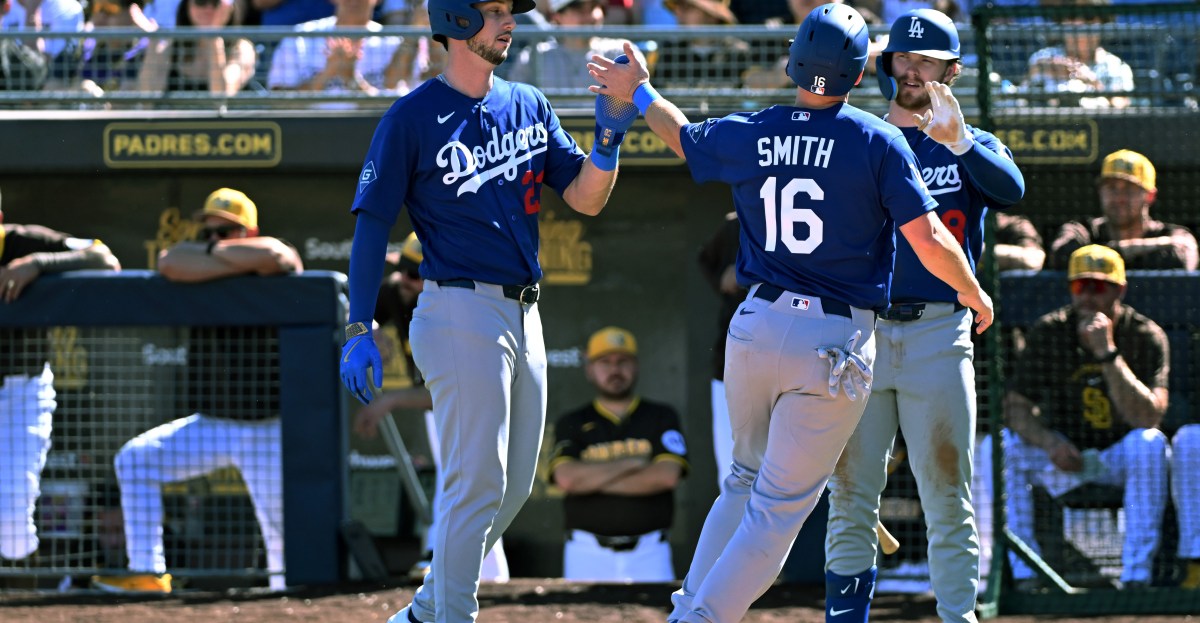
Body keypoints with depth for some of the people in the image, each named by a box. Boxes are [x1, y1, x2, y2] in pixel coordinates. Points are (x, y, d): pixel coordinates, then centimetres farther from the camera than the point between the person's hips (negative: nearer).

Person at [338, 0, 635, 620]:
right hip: (463, 313, -7)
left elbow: (585, 198, 7)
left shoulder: (529, 106, 11)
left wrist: (608, 139, -13)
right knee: (477, 482, -9)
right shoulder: (412, 117, -7)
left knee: (513, 486, 13)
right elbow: (371, 225, -8)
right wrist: (358, 331, -14)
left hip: (523, 314, 8)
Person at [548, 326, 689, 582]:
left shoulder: (662, 418, 10)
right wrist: (631, 464, -4)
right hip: (588, 555, 0)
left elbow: (667, 475, -6)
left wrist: (592, 479, -5)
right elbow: (567, 477, -8)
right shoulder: (571, 425, 10)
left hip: (647, 553, 0)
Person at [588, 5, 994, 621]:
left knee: (747, 479, 24)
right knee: (781, 503, 2)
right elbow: (928, 240, -11)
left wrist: (640, 94, 44)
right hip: (837, 339, -4)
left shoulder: (750, 134, 3)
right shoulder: (877, 141, -8)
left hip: (755, 327, 4)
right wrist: (974, 292, 7)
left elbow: (685, 137, 25)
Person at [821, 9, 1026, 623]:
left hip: (938, 335, -1)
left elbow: (1011, 189, -13)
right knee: (850, 495, 0)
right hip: (859, 334, 1)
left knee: (948, 498, -3)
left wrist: (956, 139, -26)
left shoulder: (972, 147, 11)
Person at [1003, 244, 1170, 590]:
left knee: (1149, 443, -35)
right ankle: (1023, 574, -18)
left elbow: (1147, 417, -26)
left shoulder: (1146, 337, -13)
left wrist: (1107, 353, -33)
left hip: (1120, 458, -2)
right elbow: (1016, 407, -7)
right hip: (1063, 458, 2)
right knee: (1003, 445, -24)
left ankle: (1136, 577, -31)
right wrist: (1049, 441, -27)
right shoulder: (1049, 332, -7)